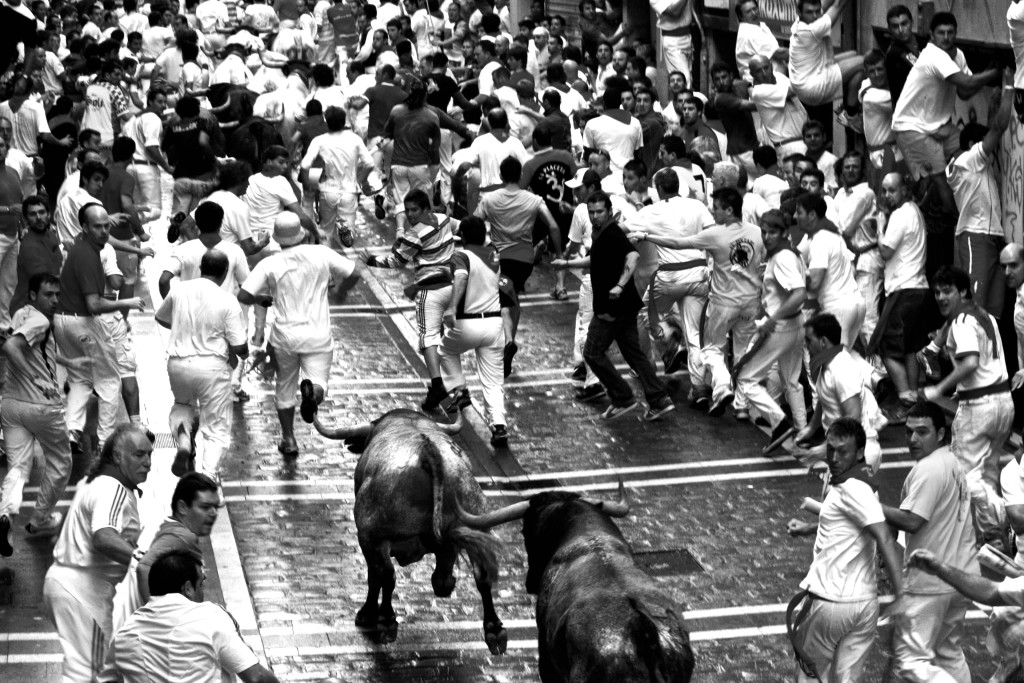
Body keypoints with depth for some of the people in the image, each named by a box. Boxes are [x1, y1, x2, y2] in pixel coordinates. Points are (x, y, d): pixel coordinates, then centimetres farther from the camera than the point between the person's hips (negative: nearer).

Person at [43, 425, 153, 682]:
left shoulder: (97, 482, 15)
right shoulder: (113, 490, -18)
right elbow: (103, 537, -36)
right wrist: (137, 554, -47)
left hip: (63, 578, 10)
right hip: (82, 587, -10)